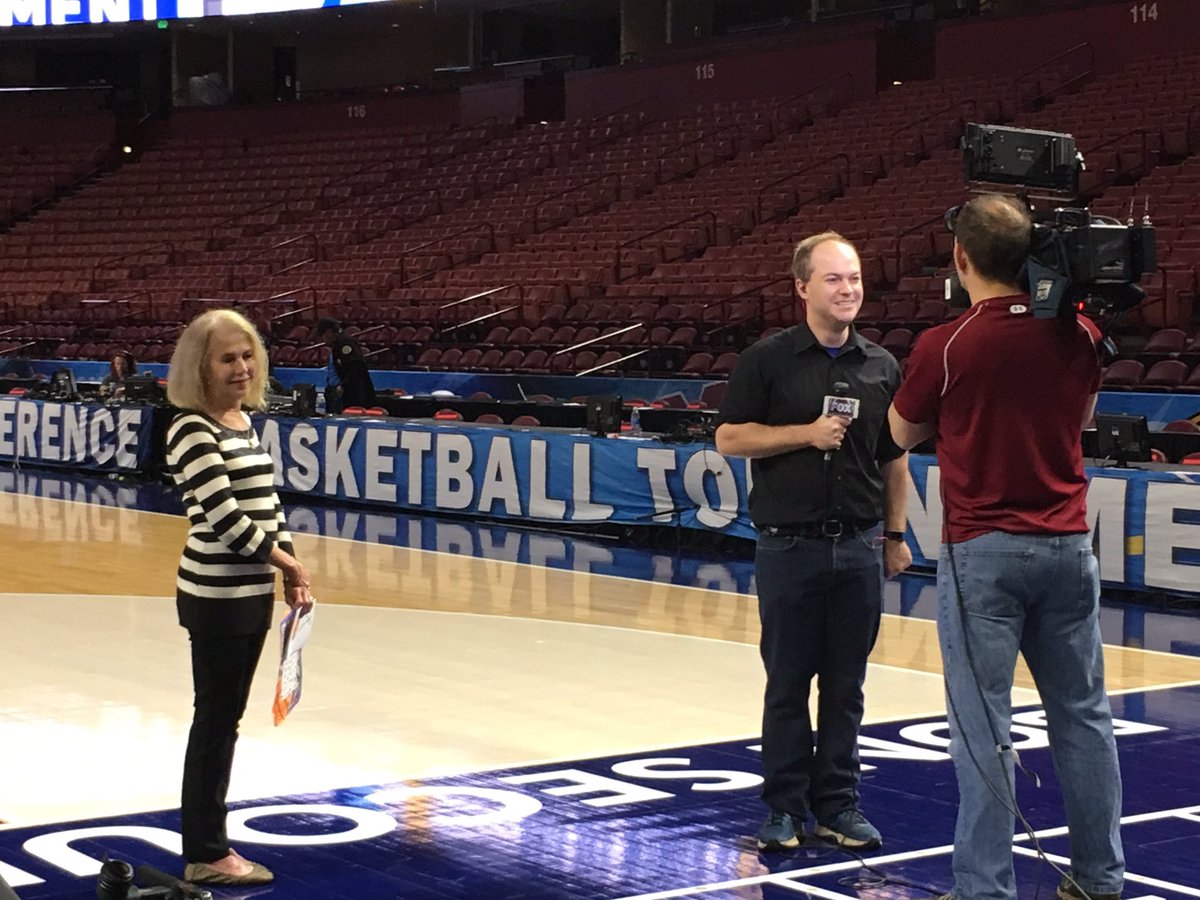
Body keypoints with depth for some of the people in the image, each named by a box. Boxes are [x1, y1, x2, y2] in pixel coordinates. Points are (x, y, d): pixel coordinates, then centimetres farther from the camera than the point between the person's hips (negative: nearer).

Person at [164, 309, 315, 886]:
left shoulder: (244, 421, 11)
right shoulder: (192, 430, -15)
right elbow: (223, 516, -20)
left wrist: (292, 572, 5)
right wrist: (284, 561, -9)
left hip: (253, 590, 8)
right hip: (216, 595, -8)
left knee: (226, 718, 14)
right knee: (216, 719, 0)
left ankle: (210, 844, 23)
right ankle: (205, 855, 11)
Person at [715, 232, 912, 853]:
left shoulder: (881, 366, 7)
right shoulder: (767, 360, -3)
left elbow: (894, 459, 14)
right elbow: (729, 438, -4)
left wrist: (895, 534, 12)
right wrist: (807, 434, -13)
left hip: (859, 545, 3)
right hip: (789, 544, -3)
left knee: (845, 686, 8)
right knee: (787, 684, 4)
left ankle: (838, 805, 18)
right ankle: (785, 808, 13)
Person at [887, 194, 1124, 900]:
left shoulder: (946, 347, -12)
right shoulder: (1080, 337, 0)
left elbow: (905, 433, 5)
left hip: (983, 551, -4)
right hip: (1068, 547, 4)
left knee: (984, 727, 0)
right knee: (1083, 716, 13)